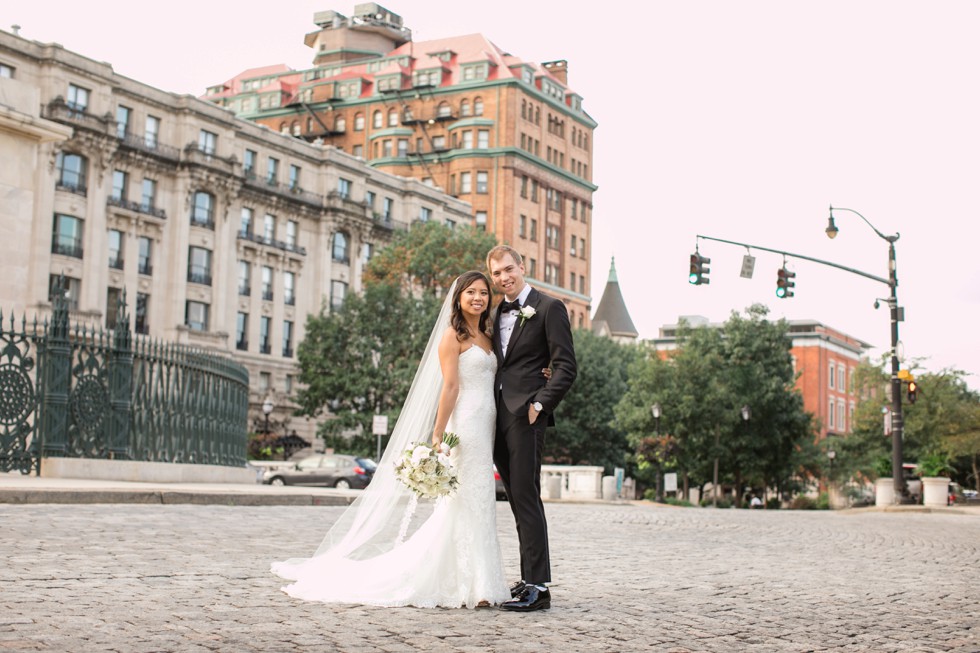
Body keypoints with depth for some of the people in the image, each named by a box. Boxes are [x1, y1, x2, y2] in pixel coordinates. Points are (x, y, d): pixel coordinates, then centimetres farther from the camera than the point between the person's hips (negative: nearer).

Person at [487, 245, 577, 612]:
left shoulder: (548, 308, -2)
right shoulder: (496, 314, 18)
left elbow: (565, 366, -8)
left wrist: (540, 404, -15)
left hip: (525, 415, -7)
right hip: (497, 416, 7)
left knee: (526, 498, -11)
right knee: (518, 500, 10)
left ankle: (537, 586, -10)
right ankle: (530, 579, 15)